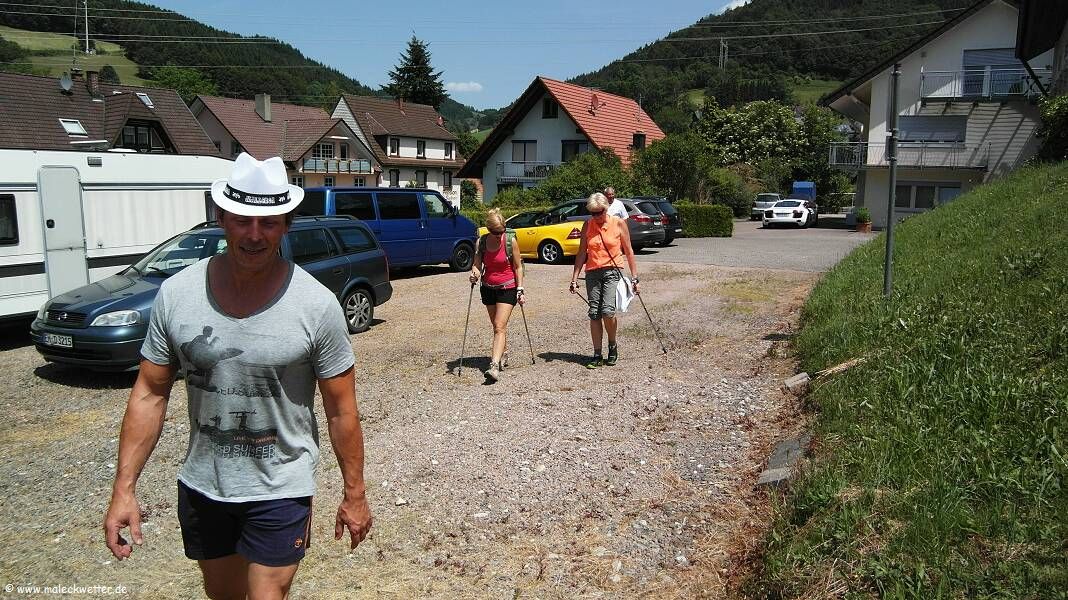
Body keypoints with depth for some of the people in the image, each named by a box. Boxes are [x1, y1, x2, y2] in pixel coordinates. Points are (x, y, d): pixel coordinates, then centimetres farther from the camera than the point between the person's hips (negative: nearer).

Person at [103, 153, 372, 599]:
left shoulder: (317, 305, -17)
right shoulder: (176, 294, -9)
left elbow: (341, 411, -10)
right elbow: (149, 396, -1)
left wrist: (354, 495, -5)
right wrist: (124, 489, -4)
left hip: (279, 490, -4)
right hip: (201, 485, 4)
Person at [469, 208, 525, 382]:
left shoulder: (511, 240, -11)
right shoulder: (481, 242, -4)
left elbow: (518, 267, -4)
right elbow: (477, 264, -1)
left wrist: (520, 290, -7)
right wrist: (475, 273, -24)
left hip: (507, 288, -4)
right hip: (488, 288, 4)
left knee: (500, 326, -14)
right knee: (497, 326, 15)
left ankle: (494, 366, -22)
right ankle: (503, 355, 35)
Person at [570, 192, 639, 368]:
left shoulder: (619, 223, 0)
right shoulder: (588, 225, 6)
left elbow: (628, 251, 4)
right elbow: (581, 253, 9)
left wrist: (634, 277, 1)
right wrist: (574, 278, 4)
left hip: (612, 271, -3)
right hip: (592, 273, 3)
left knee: (607, 311, -18)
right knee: (594, 314, 1)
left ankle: (613, 346, 8)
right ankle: (597, 355, 8)